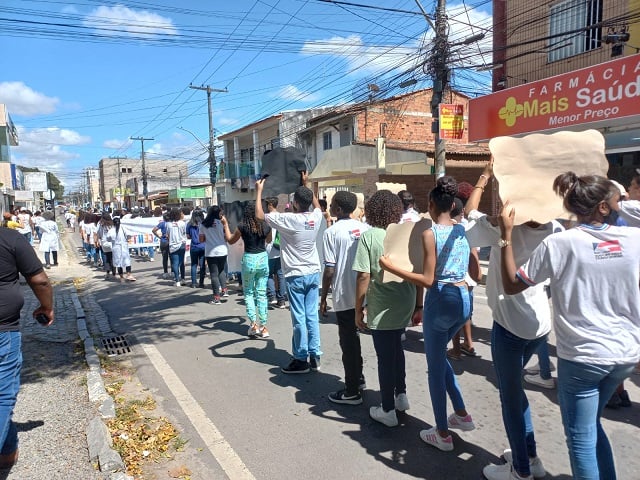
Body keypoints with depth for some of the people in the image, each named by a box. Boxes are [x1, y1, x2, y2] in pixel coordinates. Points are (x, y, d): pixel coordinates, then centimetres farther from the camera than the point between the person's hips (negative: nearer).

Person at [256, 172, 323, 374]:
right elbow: (317, 205, 24)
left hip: (296, 276, -5)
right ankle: (314, 357, 16)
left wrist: (259, 191, 4)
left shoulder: (288, 219, -17)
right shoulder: (316, 217, -2)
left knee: (299, 318, 1)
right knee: (312, 316, 10)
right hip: (313, 273, 6)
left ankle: (301, 359, 8)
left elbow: (260, 215, -8)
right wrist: (306, 184, 31)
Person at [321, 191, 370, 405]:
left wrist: (323, 298, -4)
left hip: (344, 296, -6)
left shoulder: (332, 232, -12)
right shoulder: (365, 228, 3)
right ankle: (358, 377, 37)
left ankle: (352, 392, 12)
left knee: (348, 342, 3)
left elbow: (329, 270, -14)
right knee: (353, 337, 23)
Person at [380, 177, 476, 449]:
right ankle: (462, 415, 33)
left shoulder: (430, 233, -13)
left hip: (442, 300, -7)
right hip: (464, 299, 7)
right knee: (438, 355, 27)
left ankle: (443, 435, 22)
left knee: (435, 367, 9)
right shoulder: (464, 230, 6)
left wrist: (390, 267, -12)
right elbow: (476, 274, 10)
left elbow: (427, 280, -16)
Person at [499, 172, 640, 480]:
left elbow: (511, 285, -7)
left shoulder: (559, 243, -14)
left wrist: (506, 234, -6)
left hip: (581, 356, -5)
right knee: (591, 425, 26)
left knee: (581, 438, 11)